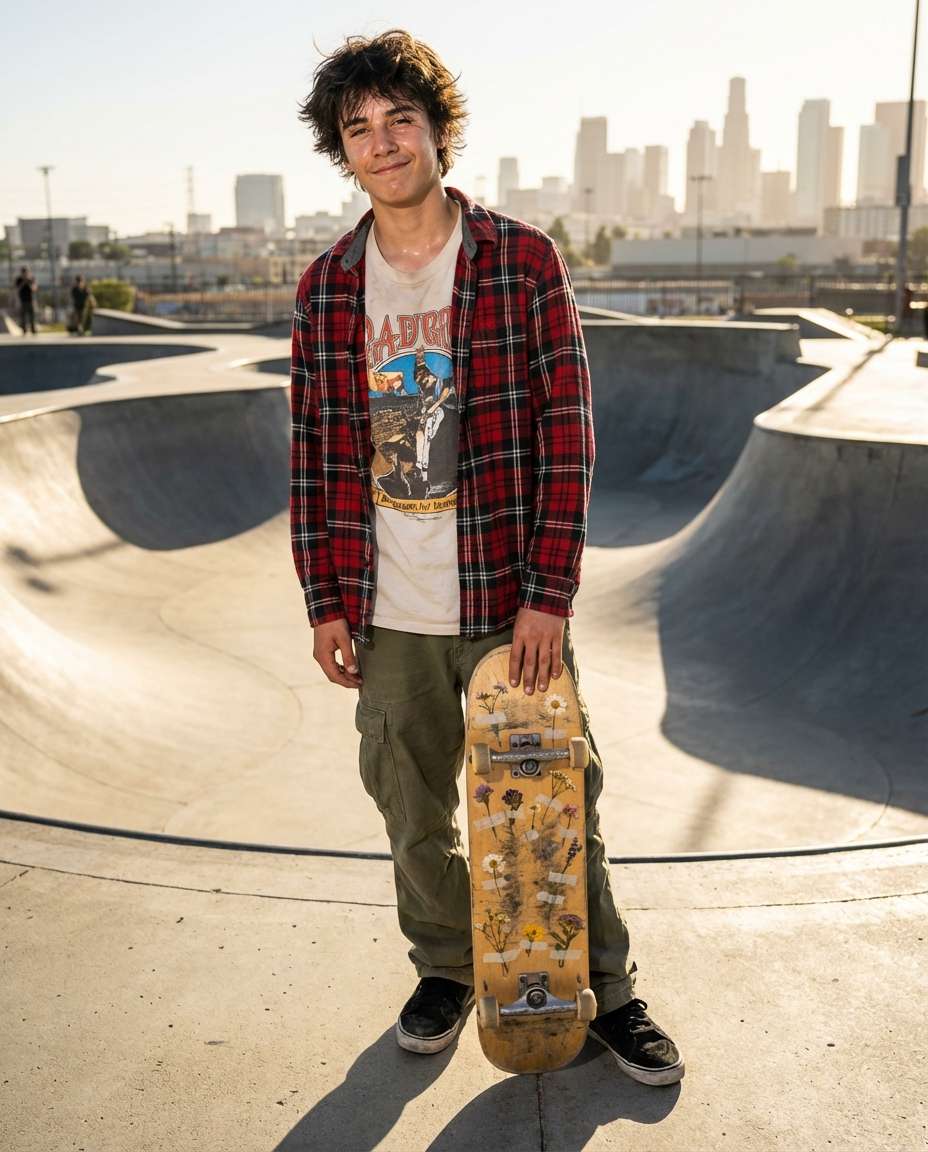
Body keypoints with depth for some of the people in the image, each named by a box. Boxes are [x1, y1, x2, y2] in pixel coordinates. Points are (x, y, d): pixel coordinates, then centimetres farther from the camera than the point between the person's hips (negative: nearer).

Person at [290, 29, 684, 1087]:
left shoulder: (525, 263, -4)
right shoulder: (326, 290, 4)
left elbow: (566, 435, -7)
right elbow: (313, 454, 6)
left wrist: (549, 595, -12)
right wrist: (325, 602, 2)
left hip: (511, 601, -2)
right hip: (386, 614, 3)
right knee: (412, 813, 14)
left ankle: (607, 991, 29)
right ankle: (445, 971, 38)